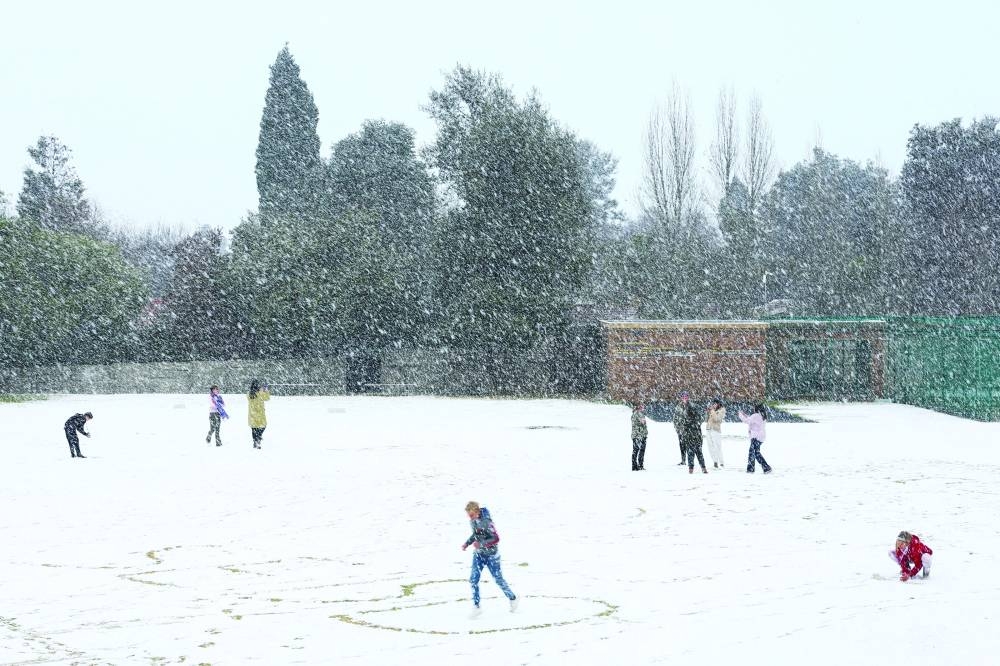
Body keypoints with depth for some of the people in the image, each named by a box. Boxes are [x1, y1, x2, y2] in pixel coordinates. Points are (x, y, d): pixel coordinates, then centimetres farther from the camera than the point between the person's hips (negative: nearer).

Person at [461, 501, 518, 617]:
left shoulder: (486, 522, -25)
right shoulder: (473, 521, -2)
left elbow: (496, 539, -27)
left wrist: (481, 544, -32)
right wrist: (467, 543, 2)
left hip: (491, 555, -6)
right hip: (479, 554, 6)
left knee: (498, 579, 8)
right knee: (473, 579, -6)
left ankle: (512, 599, 30)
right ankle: (476, 606, 0)